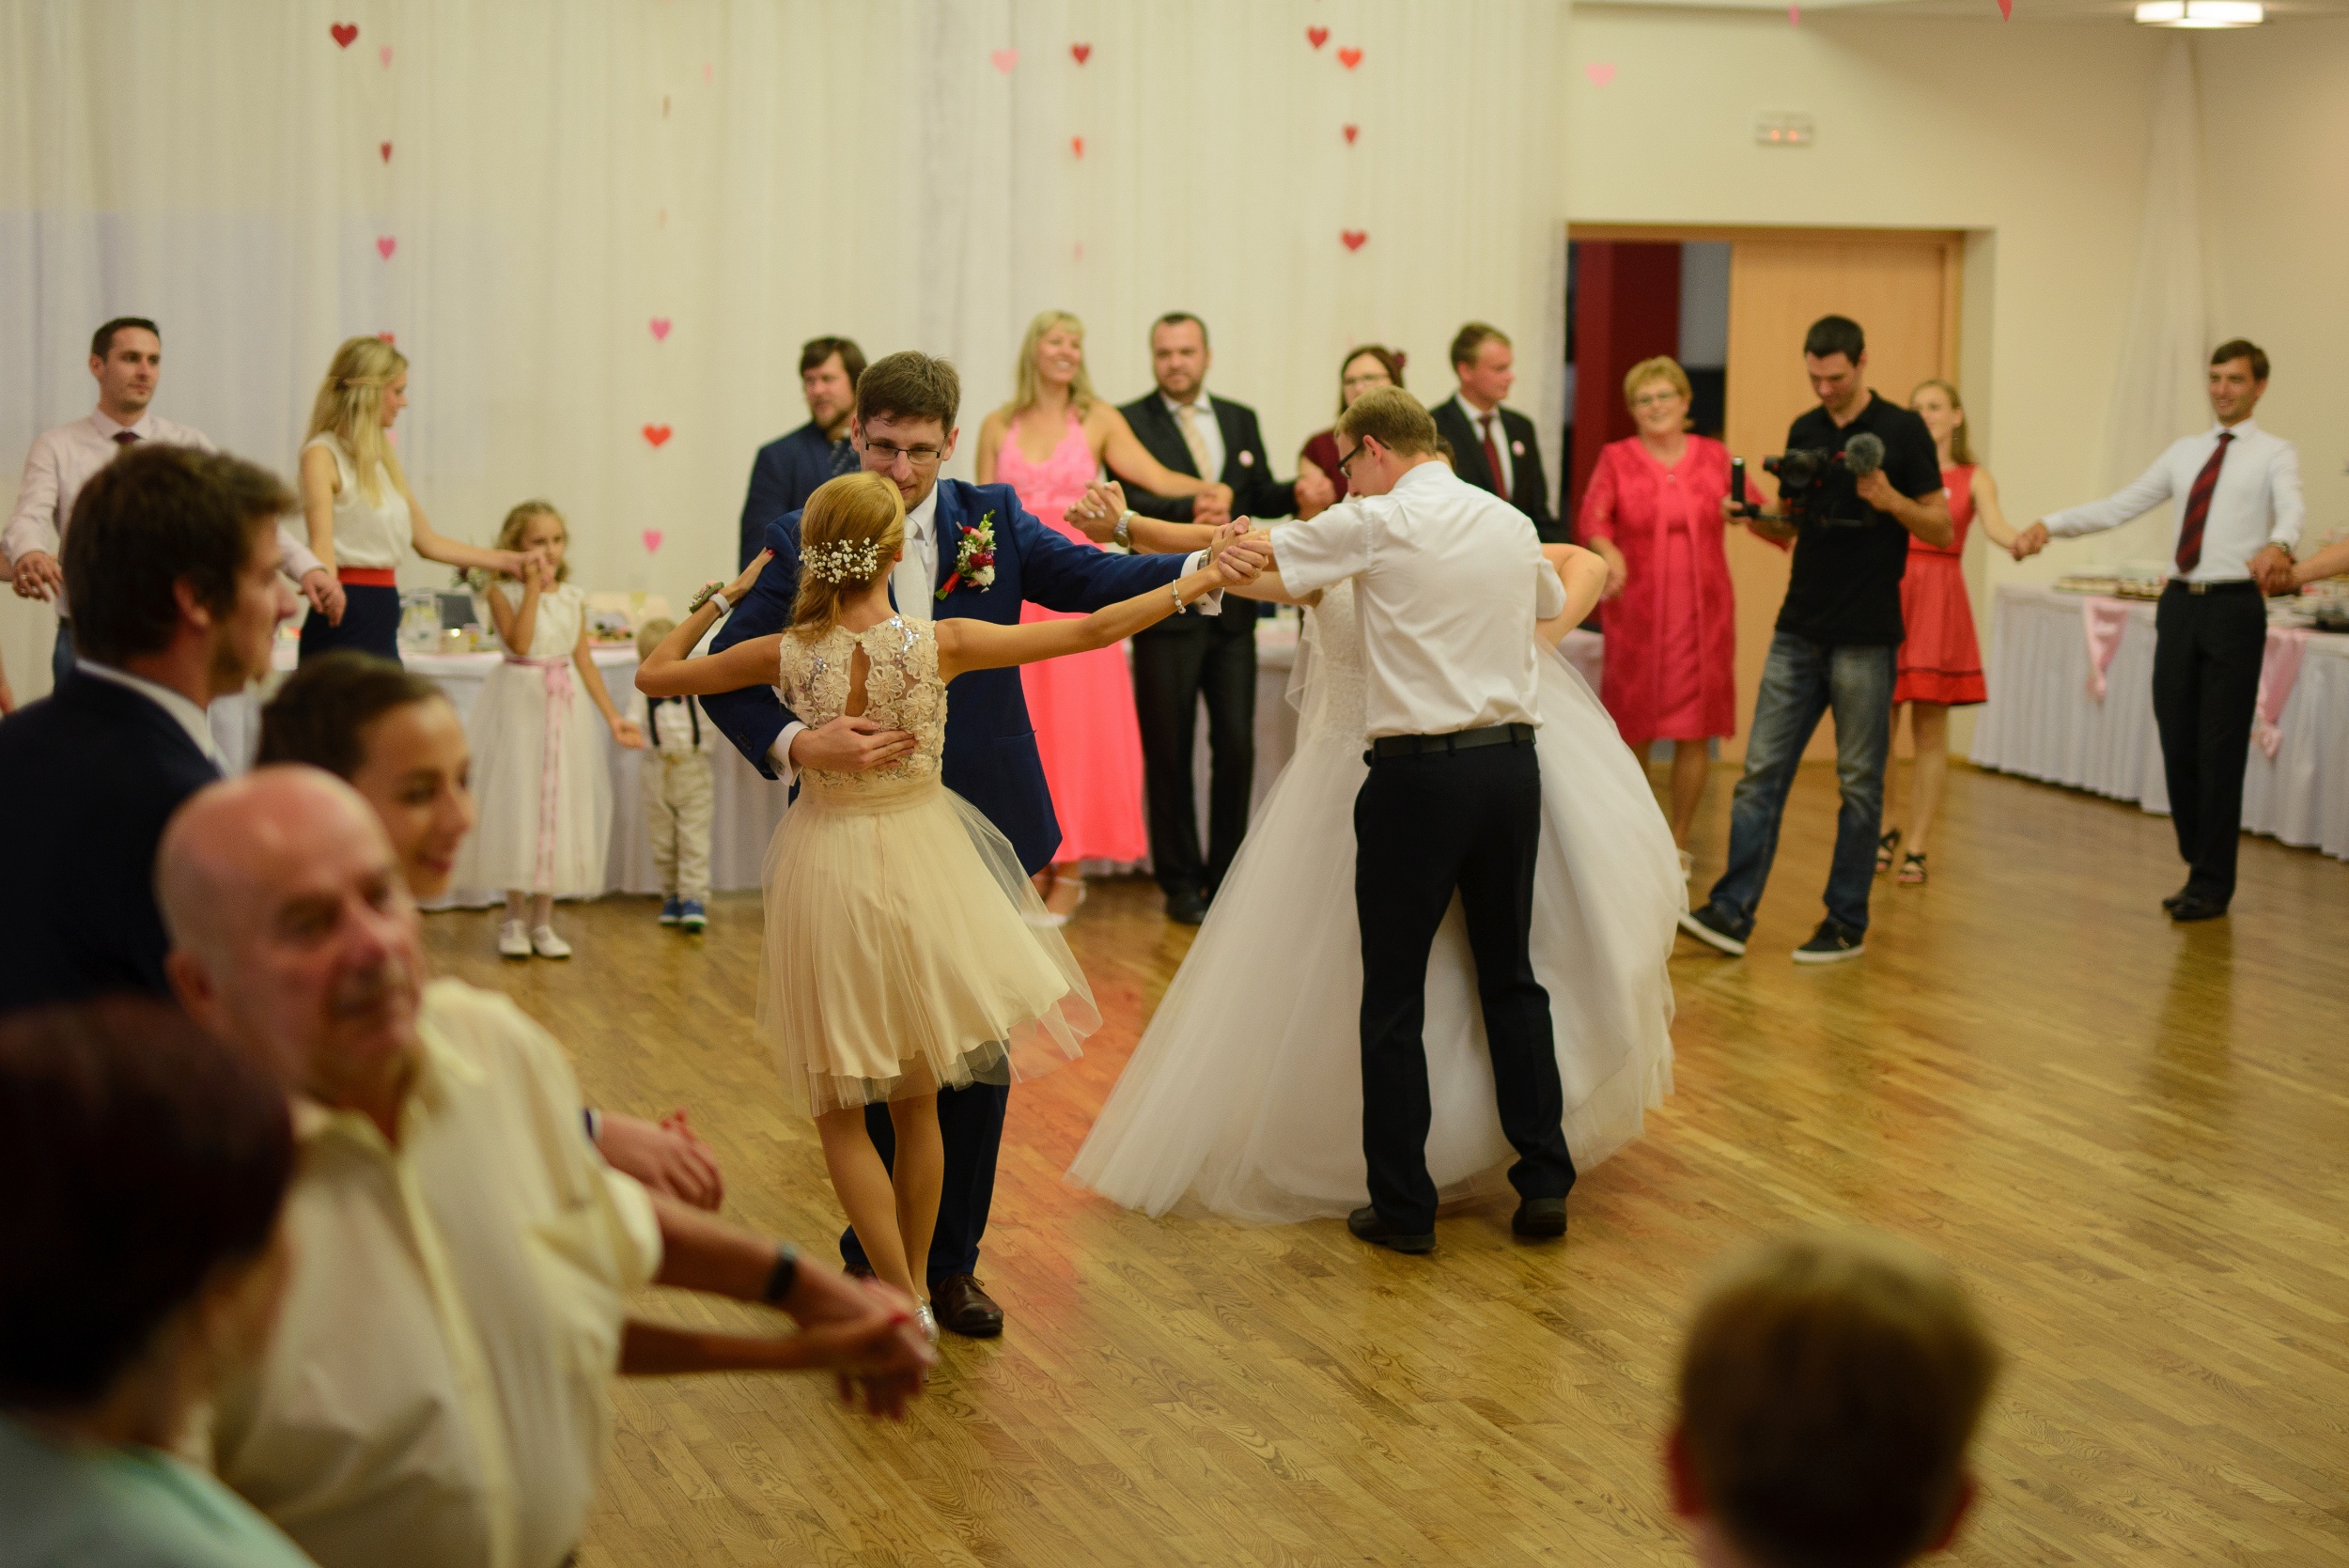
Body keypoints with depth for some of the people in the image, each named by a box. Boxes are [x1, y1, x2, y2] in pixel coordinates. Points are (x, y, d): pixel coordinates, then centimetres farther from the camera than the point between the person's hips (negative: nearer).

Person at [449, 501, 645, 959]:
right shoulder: (503, 592, -7)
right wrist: (533, 587, -19)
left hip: (564, 706, 4)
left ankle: (542, 920, 15)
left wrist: (612, 716, 6)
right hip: (519, 703, -4)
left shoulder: (573, 599, 6)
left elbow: (585, 662, 9)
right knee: (517, 803, 0)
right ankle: (514, 919, 12)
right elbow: (520, 642, -21)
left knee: (559, 805, 6)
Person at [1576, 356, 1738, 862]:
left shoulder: (1714, 456, 7)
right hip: (1637, 612, -1)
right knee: (1633, 730, 3)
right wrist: (1608, 550, -33)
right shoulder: (1616, 459, 2)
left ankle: (1678, 844, 14)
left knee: (1695, 731, 1)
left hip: (1702, 611, 1)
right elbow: (1591, 516, -13)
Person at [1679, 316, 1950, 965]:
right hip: (1799, 630, 5)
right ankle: (1731, 914, 0)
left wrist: (1891, 500, -21)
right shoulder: (1804, 431, 10)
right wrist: (1754, 517, -2)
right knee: (1762, 770, 0)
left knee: (1859, 782, 3)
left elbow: (1941, 529, -4)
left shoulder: (1902, 431, -5)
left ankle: (1847, 924, 11)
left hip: (1865, 637, -5)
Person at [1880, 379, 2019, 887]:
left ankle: (1917, 849, 7)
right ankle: (1883, 832, 20)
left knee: (1930, 730, 1)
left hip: (1941, 602, 0)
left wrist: (2019, 542, -31)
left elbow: (1994, 525, -10)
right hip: (1890, 593, 0)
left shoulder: (1973, 478, 8)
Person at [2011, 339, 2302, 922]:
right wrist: (2049, 524, -2)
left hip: (2234, 607, -5)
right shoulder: (2186, 452, 17)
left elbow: (2292, 507, -20)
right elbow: (2119, 506, 12)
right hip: (2180, 605, 5)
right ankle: (2198, 866, 21)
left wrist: (2279, 546, -43)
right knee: (2177, 743, 7)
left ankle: (2212, 884, 7)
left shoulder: (2275, 455, 1)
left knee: (2221, 748, -2)